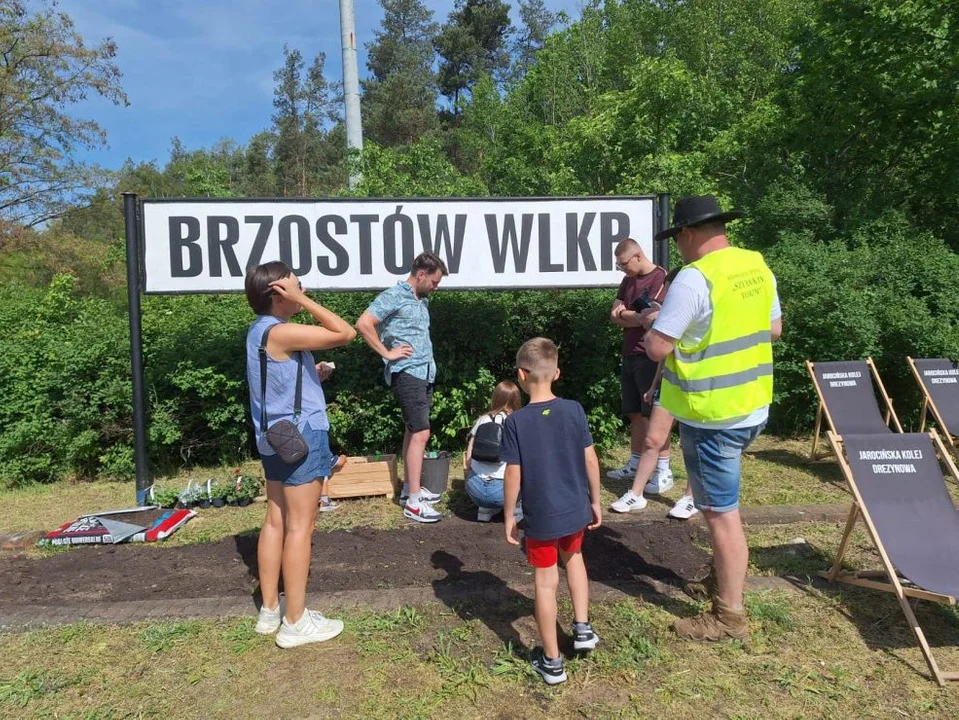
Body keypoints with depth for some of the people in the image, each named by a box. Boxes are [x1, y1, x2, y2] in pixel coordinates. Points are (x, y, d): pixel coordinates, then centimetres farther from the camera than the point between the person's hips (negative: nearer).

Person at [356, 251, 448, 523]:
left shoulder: (423, 300, 15)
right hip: (406, 373, -9)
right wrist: (387, 353, -16)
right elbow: (363, 323, -19)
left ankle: (409, 487, 26)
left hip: (424, 372, 9)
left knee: (413, 430, 15)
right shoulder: (393, 296, -11)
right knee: (421, 432, -11)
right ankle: (413, 501, -7)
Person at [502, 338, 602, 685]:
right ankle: (582, 628, 33)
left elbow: (513, 476, -13)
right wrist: (595, 501, 10)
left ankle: (552, 661, 23)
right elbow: (591, 461, -3)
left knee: (545, 582, 10)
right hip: (576, 510, 3)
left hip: (541, 517, -3)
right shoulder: (574, 410, -7)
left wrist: (508, 518, 0)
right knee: (573, 557, 31)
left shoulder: (516, 422, -15)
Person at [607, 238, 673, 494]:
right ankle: (635, 464, 24)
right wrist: (637, 317, -9)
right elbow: (614, 316, 8)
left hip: (650, 357, -8)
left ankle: (663, 471, 3)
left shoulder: (661, 278, -11)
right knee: (635, 414, 14)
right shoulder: (628, 281, 15)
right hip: (630, 356, 8)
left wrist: (624, 314, -4)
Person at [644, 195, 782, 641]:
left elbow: (656, 348, -22)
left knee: (721, 512, 3)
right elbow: (774, 328, 17)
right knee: (720, 504, 27)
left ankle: (730, 616, 16)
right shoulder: (757, 266, 5)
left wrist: (657, 323, -1)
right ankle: (725, 572, 45)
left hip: (713, 415, -9)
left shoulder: (695, 278, -21)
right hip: (752, 406, 9)